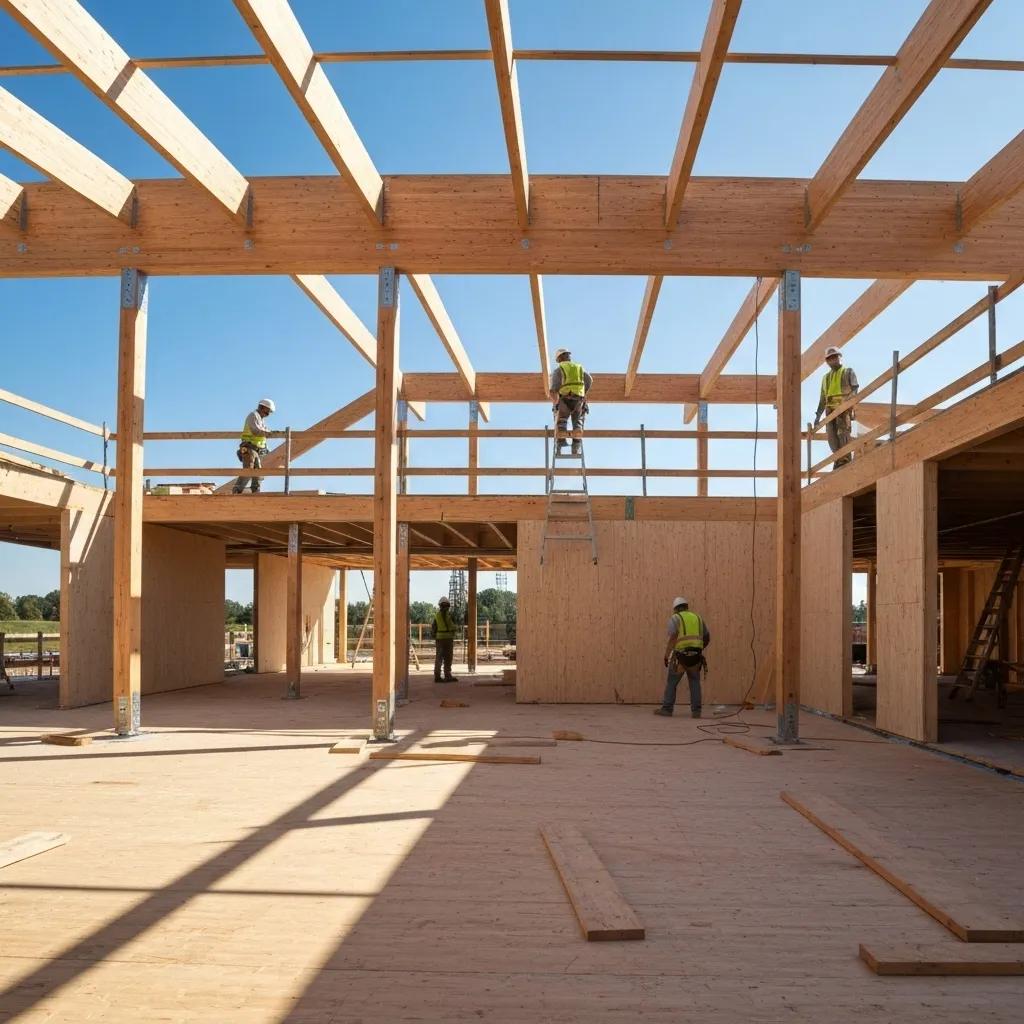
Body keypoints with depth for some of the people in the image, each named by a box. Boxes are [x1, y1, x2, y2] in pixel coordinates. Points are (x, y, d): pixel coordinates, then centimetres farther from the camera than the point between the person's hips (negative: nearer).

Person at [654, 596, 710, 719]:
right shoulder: (698, 618, 15)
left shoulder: (674, 619, 0)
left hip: (680, 656, -3)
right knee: (695, 683, 13)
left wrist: (666, 656, -9)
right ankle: (696, 710, 5)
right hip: (695, 656, 4)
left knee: (671, 683, 8)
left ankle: (667, 709, 10)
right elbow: (707, 638, 20)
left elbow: (672, 638, -13)